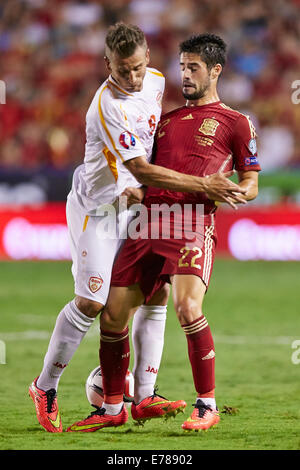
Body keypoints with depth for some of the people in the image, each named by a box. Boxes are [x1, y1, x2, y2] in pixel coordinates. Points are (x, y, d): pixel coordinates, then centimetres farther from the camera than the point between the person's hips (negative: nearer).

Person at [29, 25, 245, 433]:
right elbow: (142, 171, -30)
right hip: (96, 209, -8)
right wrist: (204, 184, -30)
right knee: (92, 301, -12)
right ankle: (46, 386, 5)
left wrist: (142, 184, 9)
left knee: (158, 292, 1)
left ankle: (144, 395, 6)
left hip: (135, 204, 8)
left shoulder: (156, 81, -2)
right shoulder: (107, 107, -28)